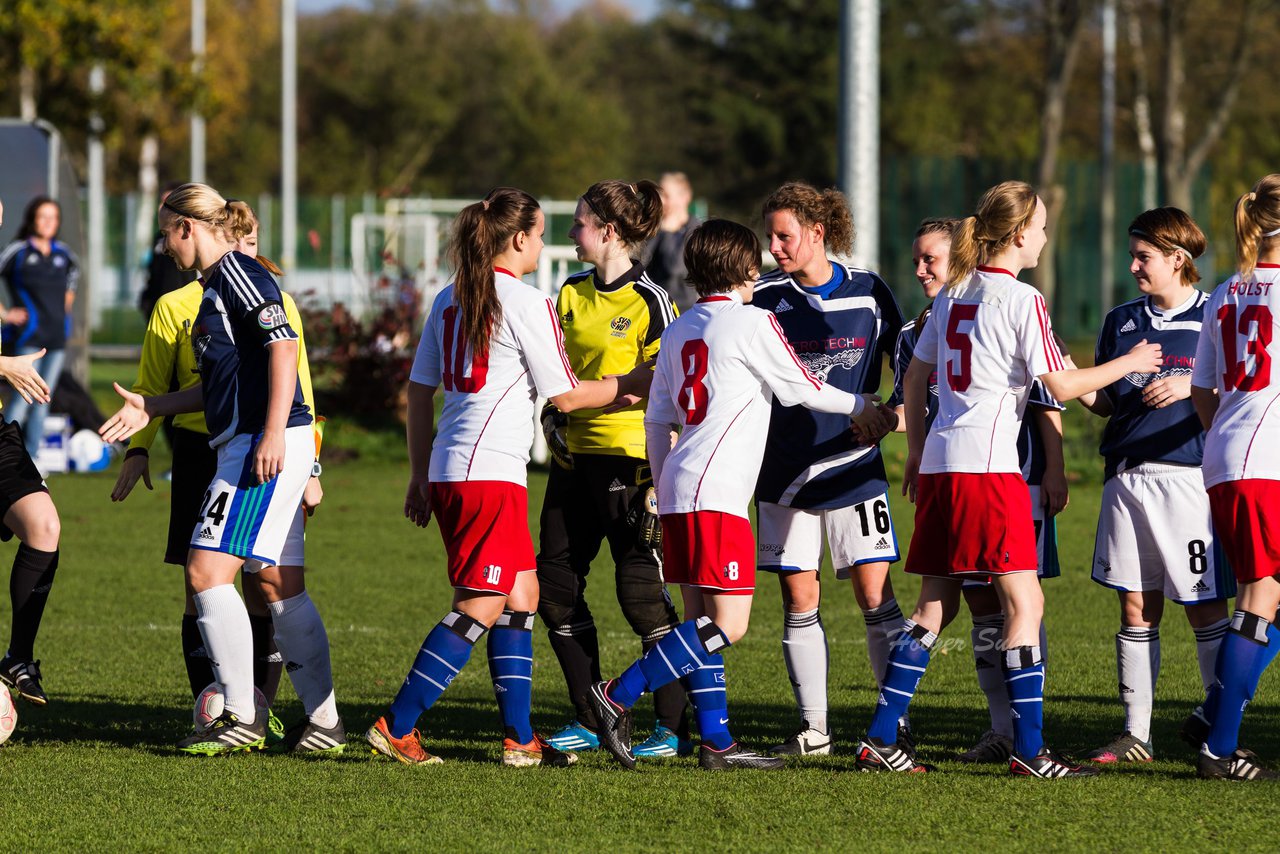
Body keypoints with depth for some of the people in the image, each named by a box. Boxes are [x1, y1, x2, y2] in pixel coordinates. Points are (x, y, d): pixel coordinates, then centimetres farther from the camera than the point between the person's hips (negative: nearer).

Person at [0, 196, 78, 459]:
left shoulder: (62, 252, 10)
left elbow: (74, 270, 34)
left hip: (57, 337, 6)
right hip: (29, 336, -6)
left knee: (43, 401, 8)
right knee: (25, 397, -15)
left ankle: (31, 457, 14)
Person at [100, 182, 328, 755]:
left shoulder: (237, 271, -9)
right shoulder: (213, 285, 21)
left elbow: (283, 345, -18)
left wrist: (274, 433, -24)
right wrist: (151, 408, 26)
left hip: (268, 446, -10)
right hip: (245, 448, 10)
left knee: (208, 569, -11)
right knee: (279, 583, 10)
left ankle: (242, 720, -9)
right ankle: (323, 718, 12)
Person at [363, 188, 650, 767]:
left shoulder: (450, 300, 13)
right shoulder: (527, 304, -9)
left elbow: (419, 389, 16)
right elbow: (565, 396, -5)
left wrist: (420, 476, 21)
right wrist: (629, 383, 10)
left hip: (449, 468, 9)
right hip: (491, 472, -9)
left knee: (522, 594, 14)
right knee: (481, 607, -5)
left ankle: (520, 738, 13)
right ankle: (397, 725, -9)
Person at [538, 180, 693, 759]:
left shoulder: (649, 302, -9)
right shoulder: (573, 294, 11)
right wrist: (551, 416, 3)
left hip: (627, 456, -8)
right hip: (574, 452, 8)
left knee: (641, 590, -7)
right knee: (555, 584, 5)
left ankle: (674, 727, 2)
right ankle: (586, 722, 14)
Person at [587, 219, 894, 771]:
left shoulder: (679, 331, 17)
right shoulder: (753, 322, -4)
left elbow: (657, 419, 19)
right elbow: (800, 389, 3)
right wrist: (859, 407, 19)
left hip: (677, 490, 9)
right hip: (716, 495, -9)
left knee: (701, 618, 9)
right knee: (727, 624, -10)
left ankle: (716, 741, 7)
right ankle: (618, 698, -16)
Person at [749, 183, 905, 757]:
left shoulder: (868, 292, -1)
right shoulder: (766, 296, 1)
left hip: (853, 466, -2)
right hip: (784, 468, 2)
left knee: (875, 596, -6)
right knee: (799, 601, 3)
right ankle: (813, 728, 11)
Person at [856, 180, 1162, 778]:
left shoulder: (952, 295, 14)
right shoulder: (1022, 300, -8)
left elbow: (915, 378, 19)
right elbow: (1060, 387, -8)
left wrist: (915, 452, 29)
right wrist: (1130, 364, 4)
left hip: (939, 462, 8)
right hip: (989, 465, -8)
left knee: (935, 605, 13)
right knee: (1024, 601, -4)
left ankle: (879, 740, 9)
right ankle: (1029, 750, -8)